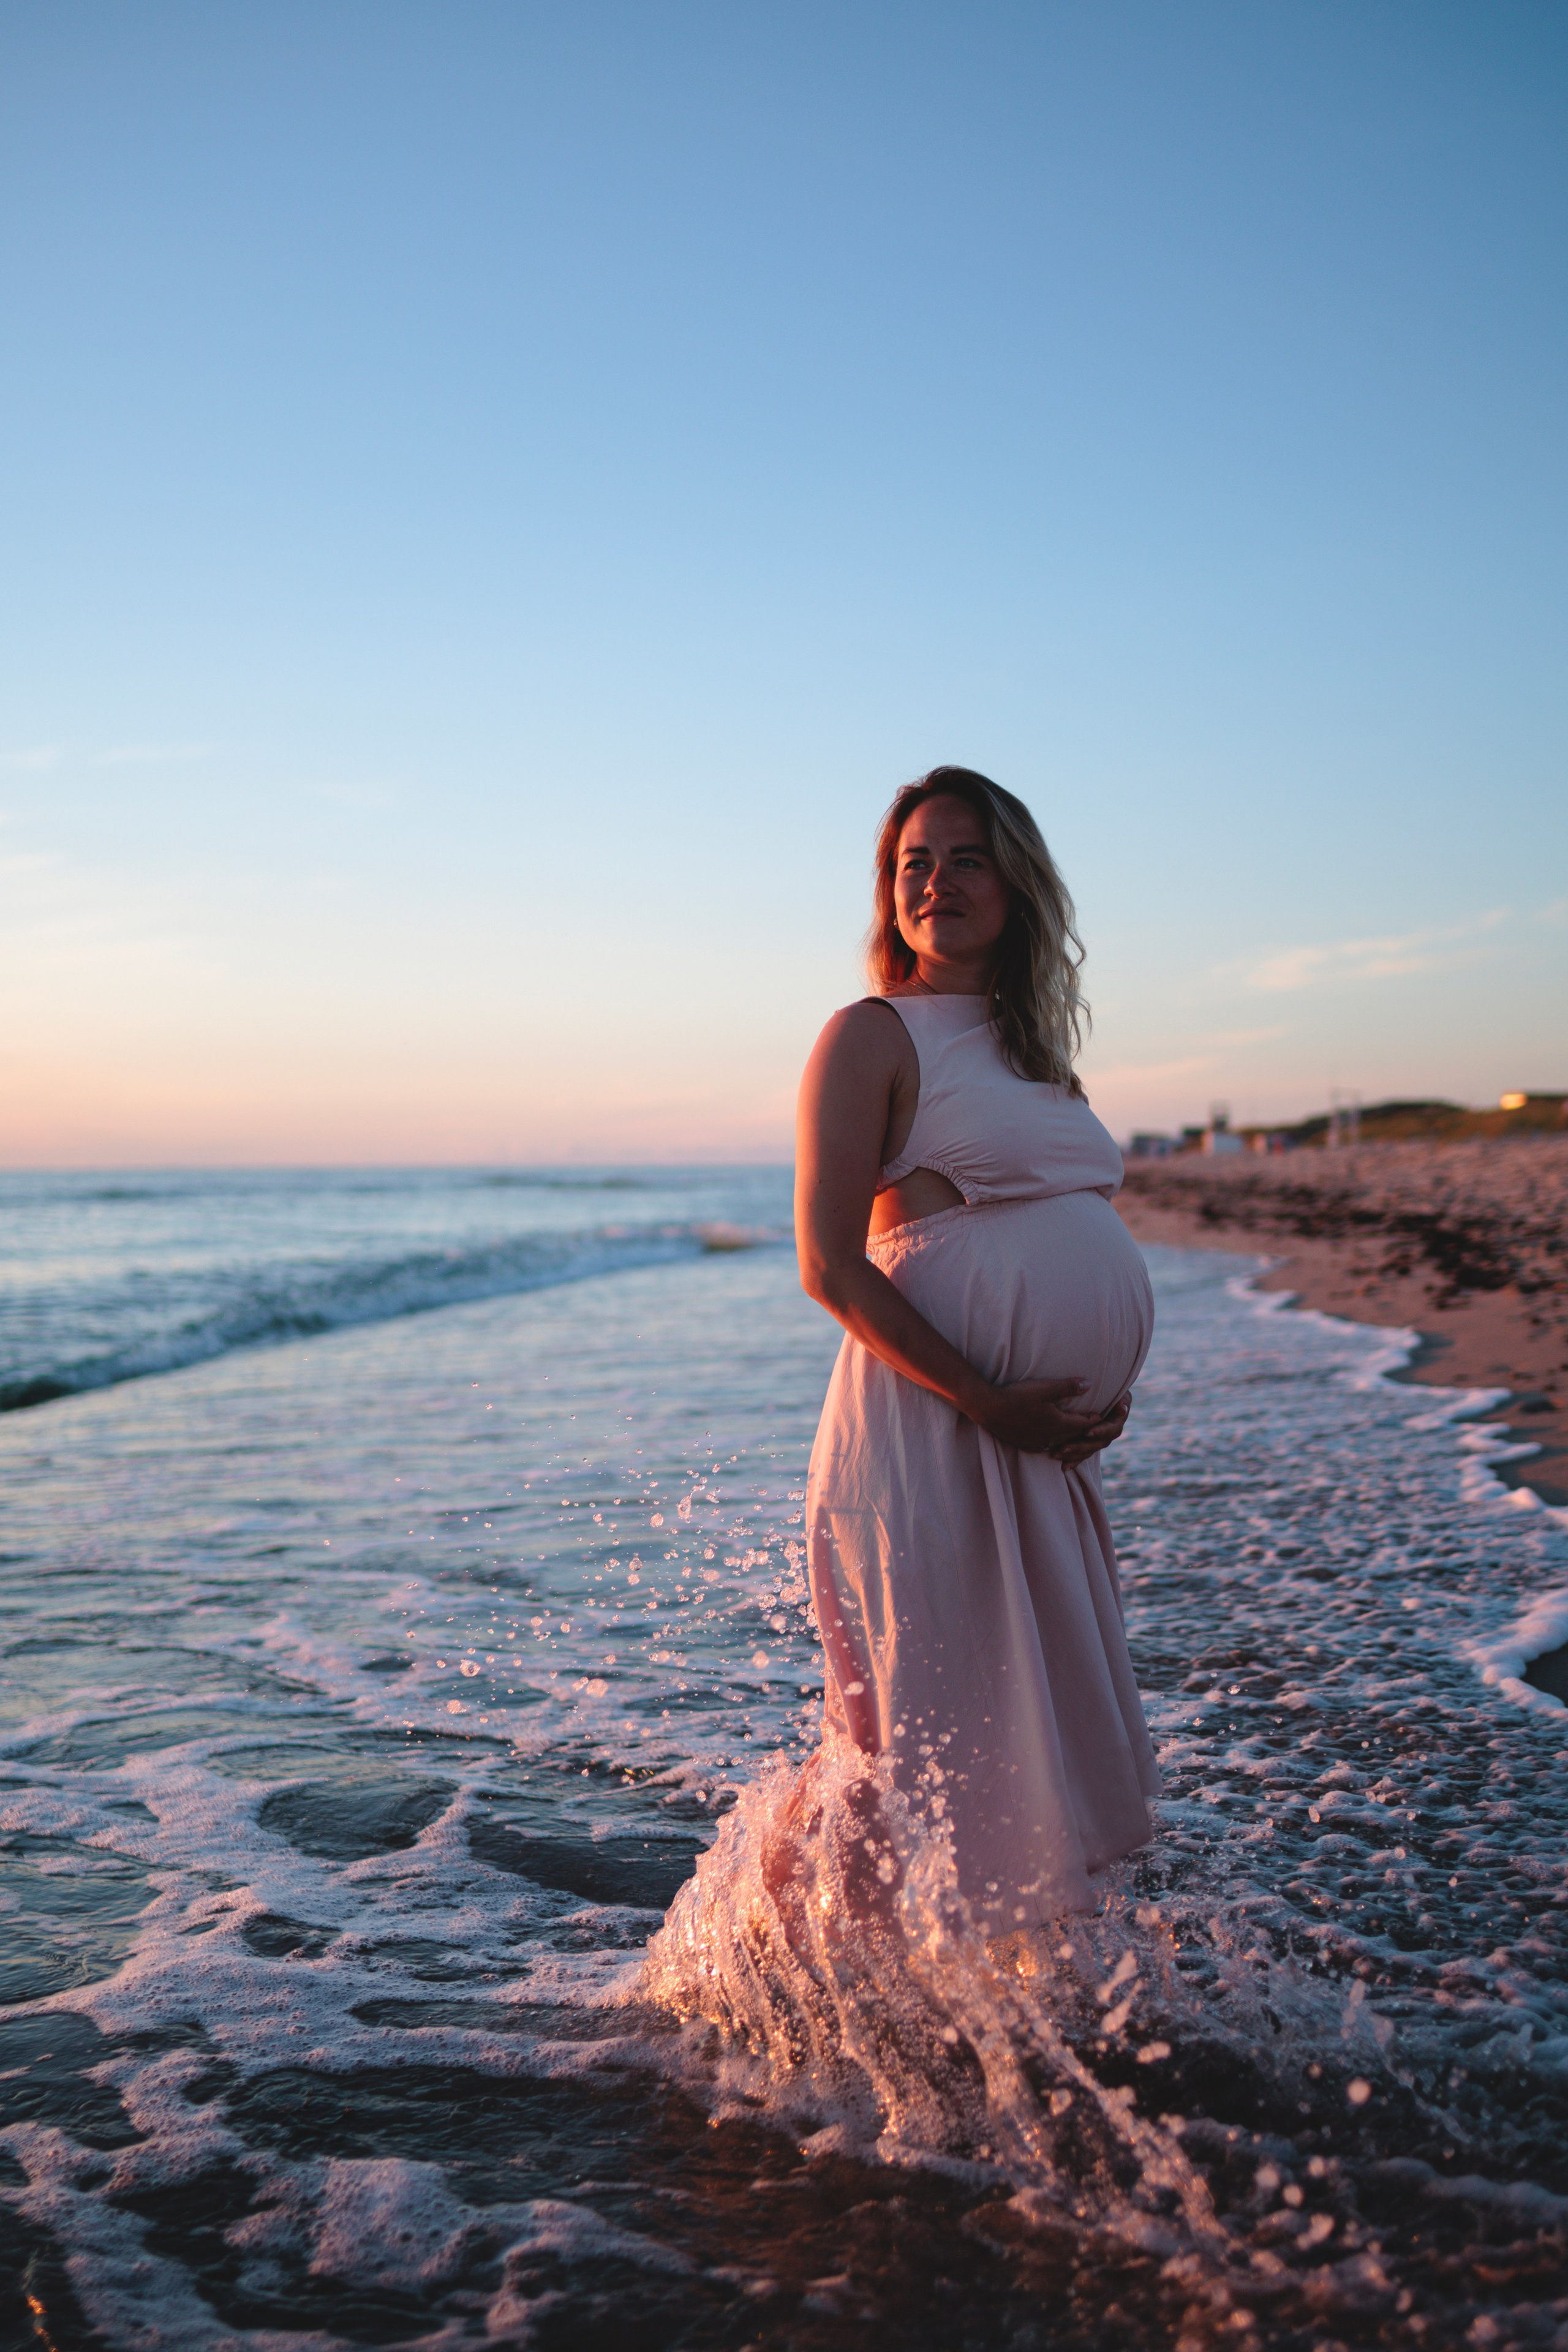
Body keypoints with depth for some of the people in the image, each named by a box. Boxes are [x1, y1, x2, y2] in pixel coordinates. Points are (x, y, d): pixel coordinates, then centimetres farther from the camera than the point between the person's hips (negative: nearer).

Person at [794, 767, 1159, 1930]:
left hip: (1046, 1442, 8)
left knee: (1042, 1728, 16)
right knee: (929, 1747, 0)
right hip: (929, 1431, -8)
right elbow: (829, 1265, -14)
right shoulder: (873, 1037, -6)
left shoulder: (1034, 1048, 17)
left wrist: (1104, 1394, 5)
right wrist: (988, 1400, -19)